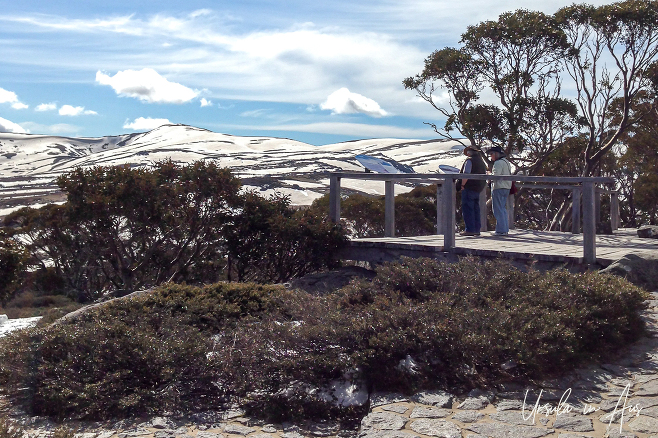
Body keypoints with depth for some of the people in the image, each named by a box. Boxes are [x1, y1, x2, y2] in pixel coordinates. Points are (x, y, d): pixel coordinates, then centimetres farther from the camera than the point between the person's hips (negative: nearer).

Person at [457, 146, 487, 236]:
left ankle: (470, 229, -9)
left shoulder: (470, 160, -8)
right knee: (476, 209, 12)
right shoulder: (482, 162, 18)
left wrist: (462, 185, -13)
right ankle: (477, 230, 13)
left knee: (467, 209, -6)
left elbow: (466, 174, -19)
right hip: (478, 189, 8)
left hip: (469, 188, -8)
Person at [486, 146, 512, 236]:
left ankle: (501, 230, -7)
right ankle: (505, 229, 17)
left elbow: (495, 175, -23)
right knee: (503, 209, 15)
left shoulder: (498, 162, -13)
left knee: (498, 210, -7)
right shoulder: (506, 162, 19)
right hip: (506, 188, 10)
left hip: (499, 188, -10)